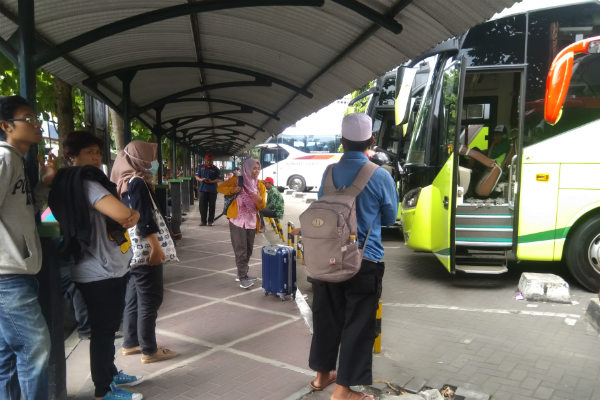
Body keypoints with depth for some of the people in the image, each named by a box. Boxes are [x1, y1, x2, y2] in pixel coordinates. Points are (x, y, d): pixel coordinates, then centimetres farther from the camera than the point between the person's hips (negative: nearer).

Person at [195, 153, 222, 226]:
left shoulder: (215, 169, 4)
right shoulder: (200, 167, 11)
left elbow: (219, 179, 0)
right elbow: (197, 176, 11)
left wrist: (211, 181, -17)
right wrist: (201, 179, -11)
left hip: (212, 190, -1)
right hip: (202, 189, 1)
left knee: (211, 206, 3)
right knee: (202, 206, 0)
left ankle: (210, 221, 12)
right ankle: (203, 221, 8)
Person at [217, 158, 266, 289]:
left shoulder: (260, 186, 5)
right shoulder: (237, 180, -3)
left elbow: (262, 206, 1)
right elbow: (220, 188, -2)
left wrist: (259, 199, -22)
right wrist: (233, 190, -19)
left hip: (251, 221, 5)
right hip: (237, 220, -5)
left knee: (248, 250, 12)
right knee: (241, 250, -9)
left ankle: (242, 274, 27)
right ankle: (243, 279, -8)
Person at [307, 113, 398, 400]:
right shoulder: (380, 176, -10)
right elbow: (390, 218, 3)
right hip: (364, 261, -4)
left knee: (327, 318, 16)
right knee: (357, 324, 7)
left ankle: (322, 374, 33)